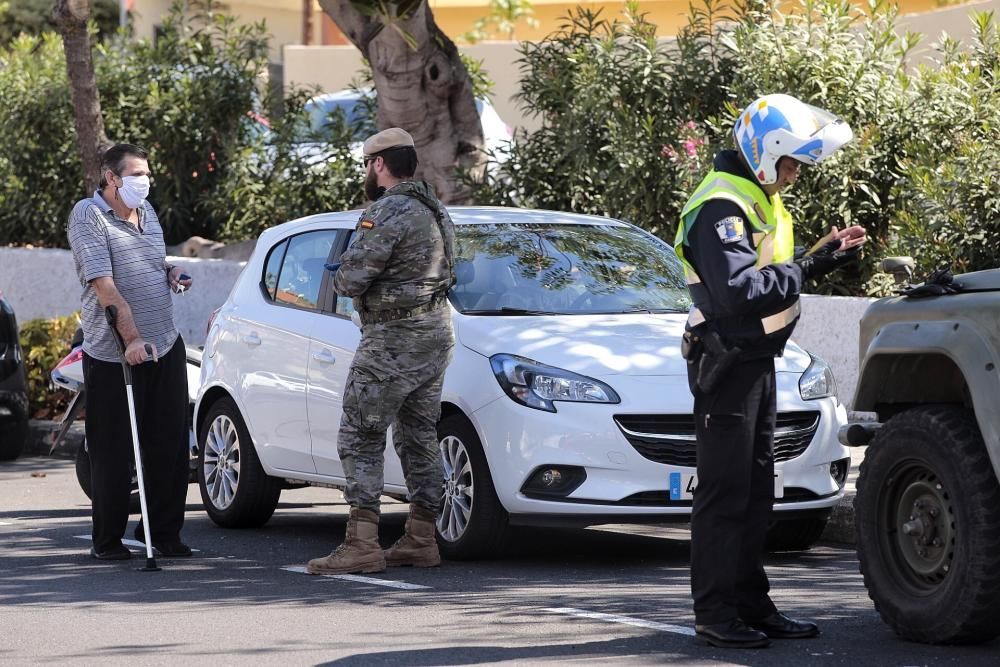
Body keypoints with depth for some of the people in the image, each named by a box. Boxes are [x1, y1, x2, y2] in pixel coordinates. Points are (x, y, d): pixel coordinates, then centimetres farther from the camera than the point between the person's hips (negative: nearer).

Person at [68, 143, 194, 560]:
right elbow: (103, 283, -21)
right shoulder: (88, 216, -11)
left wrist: (172, 272, 6)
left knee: (170, 446, 7)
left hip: (165, 346, 7)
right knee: (113, 453, -1)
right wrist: (131, 337, -28)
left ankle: (163, 533, 16)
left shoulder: (147, 211, 13)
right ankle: (108, 541, 9)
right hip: (112, 354, -7)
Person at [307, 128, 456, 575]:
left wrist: (342, 275, 3)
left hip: (394, 340, -10)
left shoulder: (387, 214, -17)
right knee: (419, 438, 13)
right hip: (437, 332, 10)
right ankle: (420, 541, 15)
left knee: (360, 438, -6)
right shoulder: (434, 211, 15)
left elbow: (351, 279, -20)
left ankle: (362, 544, -12)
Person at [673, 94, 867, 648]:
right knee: (724, 490, -7)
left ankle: (752, 607, 20)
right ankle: (715, 614, -4)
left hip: (756, 360, 10)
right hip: (728, 361, -10)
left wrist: (824, 254, 4)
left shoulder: (757, 199, 16)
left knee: (755, 491, 14)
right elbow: (739, 291, -29)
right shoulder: (721, 207, -19)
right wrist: (810, 267, -24)